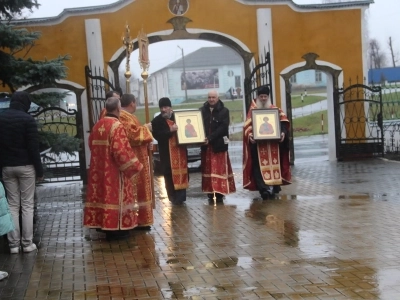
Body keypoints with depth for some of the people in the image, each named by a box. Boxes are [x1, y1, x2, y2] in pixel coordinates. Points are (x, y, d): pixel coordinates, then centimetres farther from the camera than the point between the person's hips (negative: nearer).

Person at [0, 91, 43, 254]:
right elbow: (33, 147, -12)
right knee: (27, 205, 2)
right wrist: (39, 170, -7)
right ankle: (27, 243, 3)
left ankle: (13, 244, 5)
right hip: (26, 166, -4)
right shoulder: (27, 119, -10)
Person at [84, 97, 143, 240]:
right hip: (114, 170, -8)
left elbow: (92, 145, 16)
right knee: (115, 196, -1)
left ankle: (105, 224, 19)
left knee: (105, 193, 13)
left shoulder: (97, 125, 7)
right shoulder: (117, 126, -18)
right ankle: (116, 229, 4)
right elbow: (122, 150, -22)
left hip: (100, 169, 8)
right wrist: (133, 166, -11)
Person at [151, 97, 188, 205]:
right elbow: (156, 135, -14)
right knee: (170, 173, -4)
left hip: (180, 151, 3)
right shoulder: (156, 121, 0)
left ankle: (181, 196, 15)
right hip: (167, 153, -3)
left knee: (182, 171, 4)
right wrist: (170, 130, -22)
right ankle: (174, 197, 6)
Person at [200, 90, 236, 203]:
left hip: (219, 144, -3)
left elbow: (223, 127, -12)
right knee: (207, 169, 5)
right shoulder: (202, 110, 6)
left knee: (219, 168, -1)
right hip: (206, 145, 3)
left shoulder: (224, 111, -4)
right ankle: (210, 193, 10)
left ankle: (220, 193, 1)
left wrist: (210, 138, -20)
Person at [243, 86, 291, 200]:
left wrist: (283, 132, -16)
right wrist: (249, 135, -20)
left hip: (273, 143, 2)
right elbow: (248, 126, -1)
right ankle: (264, 189, -15)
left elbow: (283, 122, 3)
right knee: (260, 166, -10)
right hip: (258, 144, -2)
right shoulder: (253, 110, 8)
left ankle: (273, 188, 11)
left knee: (274, 165, 4)